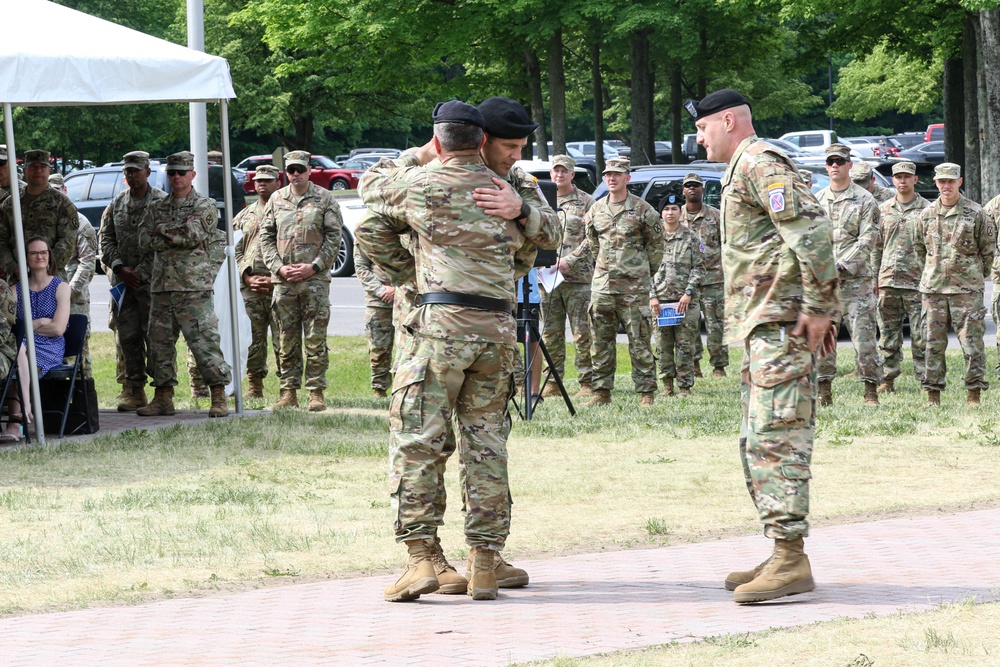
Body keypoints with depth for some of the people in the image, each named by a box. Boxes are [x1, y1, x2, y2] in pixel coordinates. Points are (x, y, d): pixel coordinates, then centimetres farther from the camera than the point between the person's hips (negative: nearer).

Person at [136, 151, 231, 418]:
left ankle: (219, 397, -4)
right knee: (160, 343, 7)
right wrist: (180, 235, -8)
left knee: (205, 341, -8)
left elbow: (194, 234, -15)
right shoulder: (157, 208, 15)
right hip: (161, 285, 5)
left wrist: (163, 229, -5)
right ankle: (163, 398, 15)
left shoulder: (205, 206, 2)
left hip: (194, 286, -5)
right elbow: (145, 238, 1)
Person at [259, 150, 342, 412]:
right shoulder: (276, 200, 11)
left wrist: (313, 267, -10)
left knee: (316, 340, -3)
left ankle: (316, 392, 1)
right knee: (286, 340, 4)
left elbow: (334, 237, 0)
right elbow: (266, 237, 11)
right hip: (283, 280, 3)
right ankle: (288, 392, 8)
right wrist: (278, 267, -3)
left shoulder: (324, 199, 3)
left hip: (315, 279, -3)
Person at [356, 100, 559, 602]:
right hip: (499, 329, 5)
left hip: (443, 322, -5)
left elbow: (371, 185, 22)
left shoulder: (421, 185, 1)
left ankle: (420, 557, -9)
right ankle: (484, 565, 8)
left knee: (416, 439, -2)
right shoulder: (505, 194, 17)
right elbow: (549, 237, 35)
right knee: (487, 443, 8)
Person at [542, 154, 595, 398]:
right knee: (551, 334, 5)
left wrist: (569, 261, -13)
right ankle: (553, 381, 10)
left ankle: (587, 382, -1)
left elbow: (592, 239, -3)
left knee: (583, 333, -4)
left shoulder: (586, 202, 4)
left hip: (577, 277, -4)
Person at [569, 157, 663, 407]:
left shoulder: (642, 209, -2)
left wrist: (646, 270, 6)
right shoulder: (597, 209, 11)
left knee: (639, 341, -4)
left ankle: (647, 393, 0)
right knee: (601, 340, 6)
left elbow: (656, 243, 6)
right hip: (601, 284, 5)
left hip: (633, 286, -5)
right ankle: (602, 392, 11)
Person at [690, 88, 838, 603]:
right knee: (760, 441, 12)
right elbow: (808, 233, 27)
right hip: (763, 326, 11)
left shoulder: (759, 165, -11)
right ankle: (781, 555, 14)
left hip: (781, 322, -11)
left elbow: (811, 228, -23)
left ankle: (791, 560, -17)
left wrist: (817, 306, -23)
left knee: (777, 438, -14)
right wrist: (821, 309, 21)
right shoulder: (747, 170, 23)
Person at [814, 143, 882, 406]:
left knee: (864, 333, -7)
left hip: (855, 279, -4)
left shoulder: (864, 200, 1)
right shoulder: (817, 201, 14)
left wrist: (840, 266, -15)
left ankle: (871, 391, -2)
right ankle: (824, 391, 9)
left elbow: (866, 241, -7)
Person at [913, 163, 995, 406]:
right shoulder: (926, 215, 7)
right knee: (934, 342, 4)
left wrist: (976, 275, 11)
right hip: (933, 287, 3)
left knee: (971, 342, -4)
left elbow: (988, 249, 6)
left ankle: (974, 394, 1)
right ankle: (933, 393, 9)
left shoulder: (976, 213, -3)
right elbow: (919, 247, 20)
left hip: (967, 288, -3)